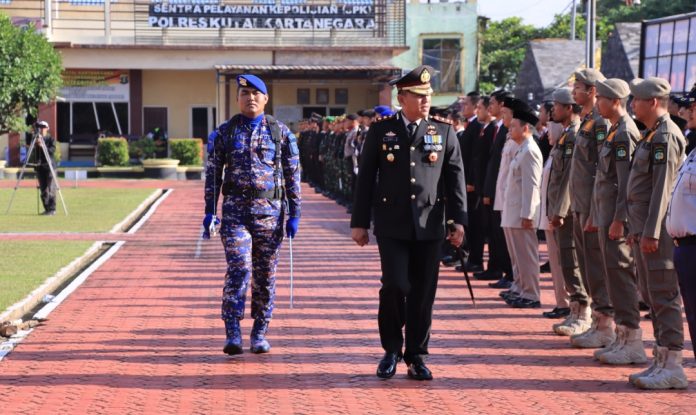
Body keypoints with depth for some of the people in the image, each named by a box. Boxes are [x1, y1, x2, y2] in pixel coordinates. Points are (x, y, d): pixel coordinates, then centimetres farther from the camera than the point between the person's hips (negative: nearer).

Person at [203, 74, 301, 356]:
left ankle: (259, 334, 16)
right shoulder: (226, 132, 6)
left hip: (269, 210, 1)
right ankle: (233, 334, -11)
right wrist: (210, 211, 1)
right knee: (238, 269, -13)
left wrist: (294, 214, 1)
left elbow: (292, 175, 5)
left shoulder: (280, 132, 5)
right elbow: (213, 172, 7)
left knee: (265, 274, 5)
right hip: (235, 209, -1)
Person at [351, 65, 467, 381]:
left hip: (429, 226, 1)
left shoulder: (444, 133, 7)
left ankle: (417, 357, 14)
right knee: (395, 286, -10)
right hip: (392, 226, -1)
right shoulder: (381, 132, 4)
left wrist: (458, 221, -2)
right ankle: (391, 350, 10)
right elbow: (365, 178, 6)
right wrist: (359, 222, 4)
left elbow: (455, 178, 6)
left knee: (423, 293, 3)